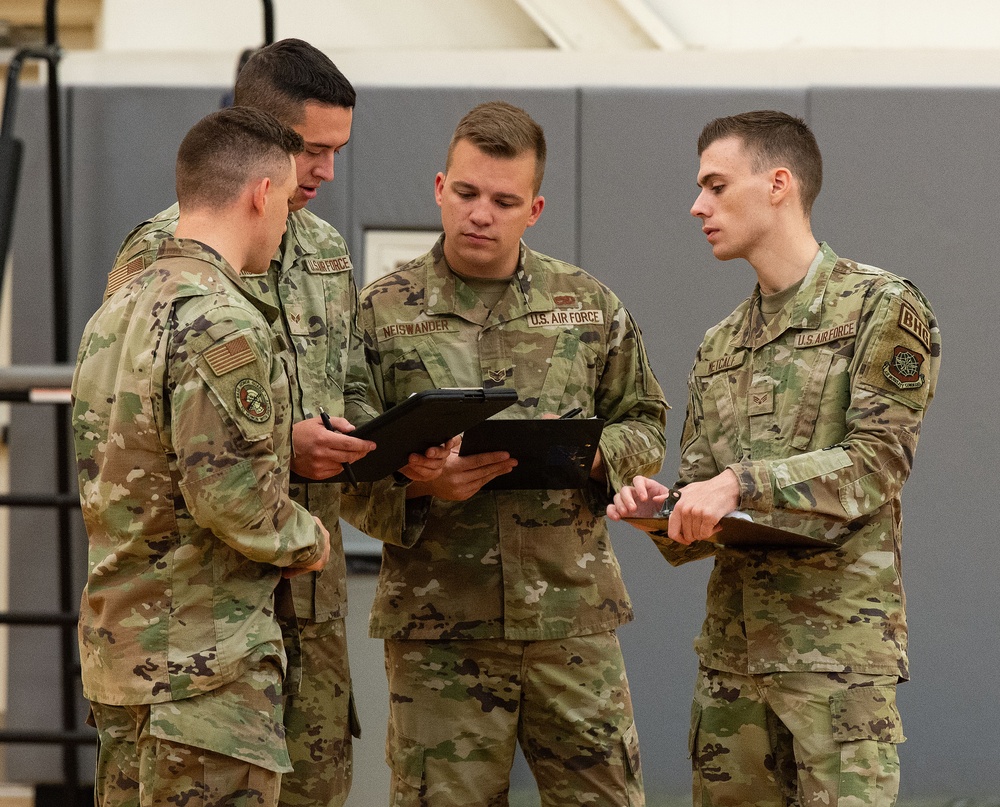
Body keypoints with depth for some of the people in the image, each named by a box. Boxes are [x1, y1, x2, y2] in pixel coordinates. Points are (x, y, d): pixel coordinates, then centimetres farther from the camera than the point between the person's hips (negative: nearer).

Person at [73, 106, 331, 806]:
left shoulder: (116, 311, 13)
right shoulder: (222, 321, -17)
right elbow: (230, 497, -22)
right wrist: (308, 539, -3)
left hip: (117, 647, 10)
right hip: (206, 661, -10)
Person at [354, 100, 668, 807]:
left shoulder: (590, 306, 9)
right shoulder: (382, 313, 3)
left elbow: (644, 426, 15)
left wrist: (590, 453, -7)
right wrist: (421, 484, -17)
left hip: (573, 616, 2)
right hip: (437, 626, -2)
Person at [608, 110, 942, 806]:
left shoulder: (882, 308, -2)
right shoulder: (720, 347, 19)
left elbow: (877, 462, -13)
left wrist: (742, 484, -22)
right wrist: (664, 514, -6)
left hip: (839, 644, -6)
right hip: (731, 646, 6)